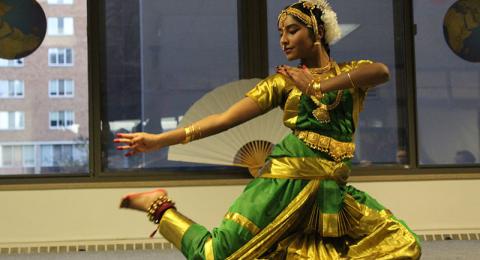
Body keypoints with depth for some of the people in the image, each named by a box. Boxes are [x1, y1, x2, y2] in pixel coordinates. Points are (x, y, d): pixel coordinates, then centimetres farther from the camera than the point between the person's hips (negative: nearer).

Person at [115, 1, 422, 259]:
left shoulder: (351, 73, 13)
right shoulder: (284, 80, 10)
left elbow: (382, 71, -12)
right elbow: (225, 118, 3)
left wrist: (321, 86, -19)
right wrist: (160, 139, -4)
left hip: (332, 189, 3)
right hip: (288, 177, -3)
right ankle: (160, 207, 11)